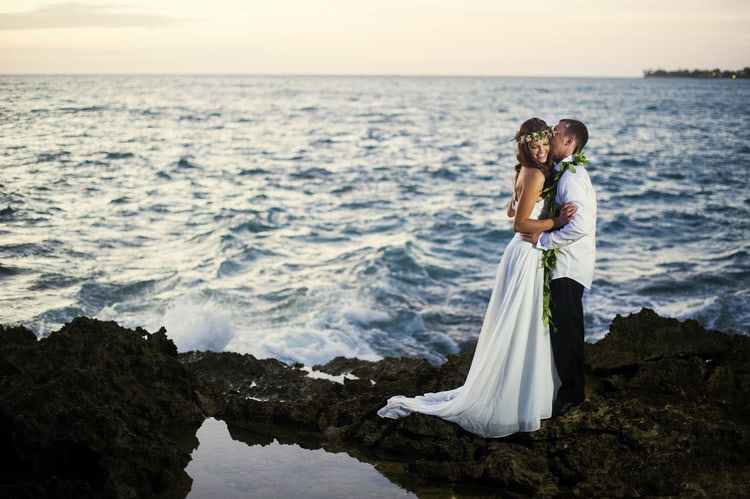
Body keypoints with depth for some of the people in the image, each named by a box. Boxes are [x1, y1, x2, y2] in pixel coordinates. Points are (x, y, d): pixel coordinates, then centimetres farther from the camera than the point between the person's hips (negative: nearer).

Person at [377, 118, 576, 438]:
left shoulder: (526, 172, 10)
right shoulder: (536, 175, -18)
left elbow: (512, 210, 22)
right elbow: (520, 222, -23)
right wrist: (556, 222, -20)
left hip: (529, 257, 10)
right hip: (526, 258, -10)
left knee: (529, 334, 19)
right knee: (515, 334, -2)